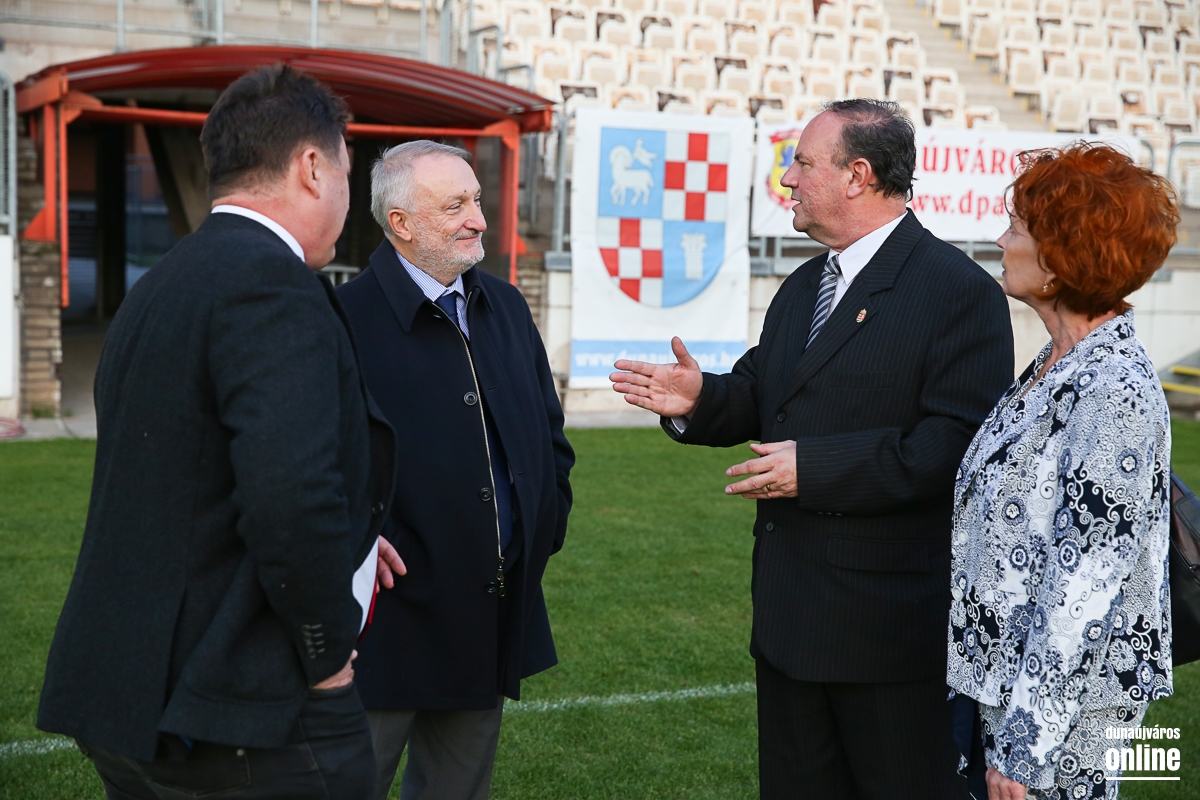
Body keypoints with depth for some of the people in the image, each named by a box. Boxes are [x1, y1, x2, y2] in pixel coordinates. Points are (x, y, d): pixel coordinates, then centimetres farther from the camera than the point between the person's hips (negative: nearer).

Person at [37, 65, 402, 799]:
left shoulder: (159, 287, 11)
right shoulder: (272, 284, -18)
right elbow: (291, 495, -29)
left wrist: (339, 540, 18)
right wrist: (328, 655, -15)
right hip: (251, 724, -9)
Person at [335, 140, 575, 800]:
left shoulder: (506, 308, 10)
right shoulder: (347, 319, -13)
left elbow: (550, 433, 20)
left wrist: (546, 526, 11)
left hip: (495, 618, 7)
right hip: (391, 621, -7)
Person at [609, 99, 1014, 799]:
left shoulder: (960, 291, -14)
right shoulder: (802, 288, 14)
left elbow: (959, 444, -23)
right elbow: (760, 397, 19)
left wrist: (815, 468, -23)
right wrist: (700, 400, -3)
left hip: (893, 622, -8)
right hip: (790, 613, 9)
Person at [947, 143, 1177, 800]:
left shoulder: (1114, 392, -21)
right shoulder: (1060, 365, 8)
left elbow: (1083, 586, -22)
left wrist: (1024, 746, -20)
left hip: (1062, 701, -9)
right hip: (1006, 675, 9)